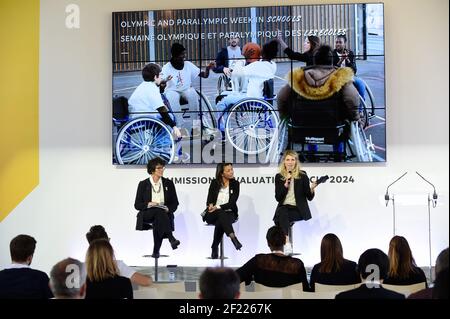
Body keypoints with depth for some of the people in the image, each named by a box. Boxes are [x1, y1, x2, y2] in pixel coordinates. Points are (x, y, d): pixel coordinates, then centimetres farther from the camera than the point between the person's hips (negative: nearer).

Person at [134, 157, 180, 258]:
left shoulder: (168, 183, 13)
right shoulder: (143, 184, 7)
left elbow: (175, 203, 13)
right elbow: (137, 205, 5)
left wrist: (168, 209, -9)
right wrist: (149, 204, -15)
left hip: (164, 214, 1)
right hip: (147, 215, -1)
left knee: (158, 221, -37)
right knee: (159, 211, -37)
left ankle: (156, 250, -40)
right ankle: (171, 238, -52)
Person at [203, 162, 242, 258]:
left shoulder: (235, 184, 1)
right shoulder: (214, 183, 3)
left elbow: (232, 203, -8)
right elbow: (209, 200, -1)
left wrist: (218, 207, -21)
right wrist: (211, 205, -25)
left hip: (229, 213, 0)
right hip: (212, 214, 0)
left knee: (220, 222, -35)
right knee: (221, 214, -36)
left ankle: (214, 248, -30)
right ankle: (233, 237, -51)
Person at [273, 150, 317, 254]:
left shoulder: (302, 175, 4)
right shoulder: (279, 176, 9)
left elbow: (309, 197, 3)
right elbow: (278, 198, 2)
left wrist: (311, 189, -19)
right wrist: (286, 184, -10)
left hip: (298, 209, -2)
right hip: (284, 207, 2)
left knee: (281, 218, -29)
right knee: (282, 213, -32)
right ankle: (287, 243, -39)